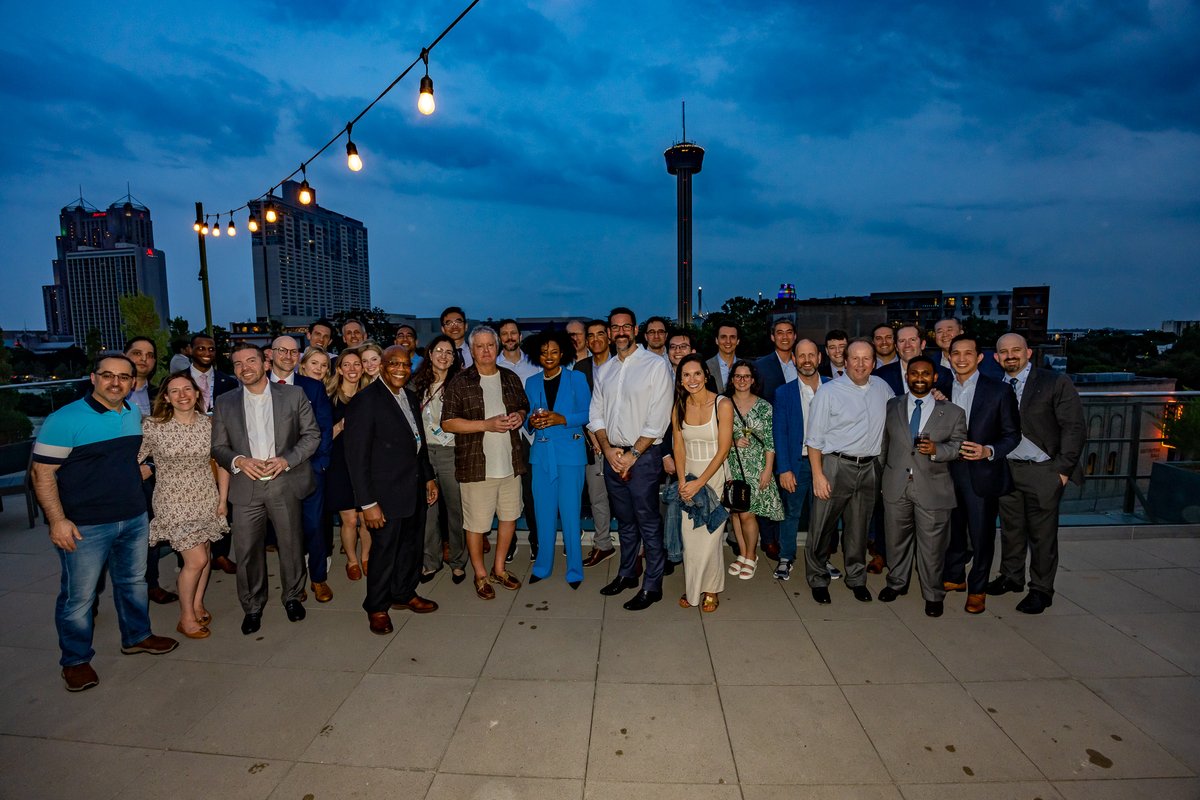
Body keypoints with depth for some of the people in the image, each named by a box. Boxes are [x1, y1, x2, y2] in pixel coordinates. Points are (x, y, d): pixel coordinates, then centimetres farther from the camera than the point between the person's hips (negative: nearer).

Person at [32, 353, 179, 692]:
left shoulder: (135, 415, 5)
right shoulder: (65, 420, -14)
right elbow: (42, 473, -14)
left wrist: (140, 472, 7)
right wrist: (57, 520, -18)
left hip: (134, 519, 6)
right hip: (85, 526, -6)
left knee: (133, 581, 19)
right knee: (79, 595, 8)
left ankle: (136, 636, 38)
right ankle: (75, 660, 27)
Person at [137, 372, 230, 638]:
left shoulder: (209, 423, -2)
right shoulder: (152, 426, -12)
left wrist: (223, 499, 4)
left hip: (207, 500, 4)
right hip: (174, 503, -3)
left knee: (202, 555, 13)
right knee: (196, 560, -6)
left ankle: (197, 604, 36)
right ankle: (186, 617, 16)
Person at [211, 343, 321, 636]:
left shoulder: (293, 395, 0)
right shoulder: (225, 403, 6)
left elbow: (312, 434, 1)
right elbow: (218, 447, 9)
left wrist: (287, 460, -12)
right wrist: (237, 461, -12)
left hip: (285, 484, -1)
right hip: (245, 488, 1)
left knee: (291, 545, 10)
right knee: (247, 551, 5)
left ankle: (292, 596, 31)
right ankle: (252, 607, 26)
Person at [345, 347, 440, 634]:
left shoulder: (410, 397, 8)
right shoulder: (366, 401, -15)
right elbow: (357, 456, -16)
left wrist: (429, 477, 15)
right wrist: (368, 503, -17)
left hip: (415, 490, 7)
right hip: (387, 494, -7)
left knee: (412, 546, 17)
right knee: (385, 552, 6)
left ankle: (404, 594, 37)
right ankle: (377, 608, 27)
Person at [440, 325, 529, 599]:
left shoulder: (511, 379, 9)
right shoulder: (460, 382, -5)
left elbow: (523, 408, 22)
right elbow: (447, 422, -9)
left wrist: (519, 416, -2)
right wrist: (486, 425, -17)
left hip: (510, 463, 5)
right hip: (476, 465, -4)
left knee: (509, 516, 15)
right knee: (476, 523, 5)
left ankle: (499, 568, 34)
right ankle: (480, 575, 25)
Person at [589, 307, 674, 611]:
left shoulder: (656, 365, -8)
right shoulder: (604, 370, 11)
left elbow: (658, 419, -13)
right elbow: (596, 414, 10)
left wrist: (632, 454, -14)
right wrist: (608, 449, -5)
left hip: (643, 455, -5)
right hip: (612, 455, 6)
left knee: (648, 522, 1)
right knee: (624, 520, 18)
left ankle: (652, 586, 14)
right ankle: (627, 574, 33)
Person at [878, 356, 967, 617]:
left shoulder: (953, 412, 1)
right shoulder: (891, 407, 5)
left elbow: (959, 445, 1)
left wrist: (936, 450, -19)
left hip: (932, 488, -2)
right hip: (896, 486, 2)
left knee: (931, 544, 5)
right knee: (897, 538, 15)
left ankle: (933, 594, 25)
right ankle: (897, 583, 35)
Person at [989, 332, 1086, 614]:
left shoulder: (1055, 383, -7)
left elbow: (1074, 429, -8)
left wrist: (1063, 469, -11)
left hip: (1043, 472, -4)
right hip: (1006, 470, 4)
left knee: (1042, 533, 5)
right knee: (1010, 528, 15)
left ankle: (1041, 590, 21)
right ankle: (1011, 577, 33)